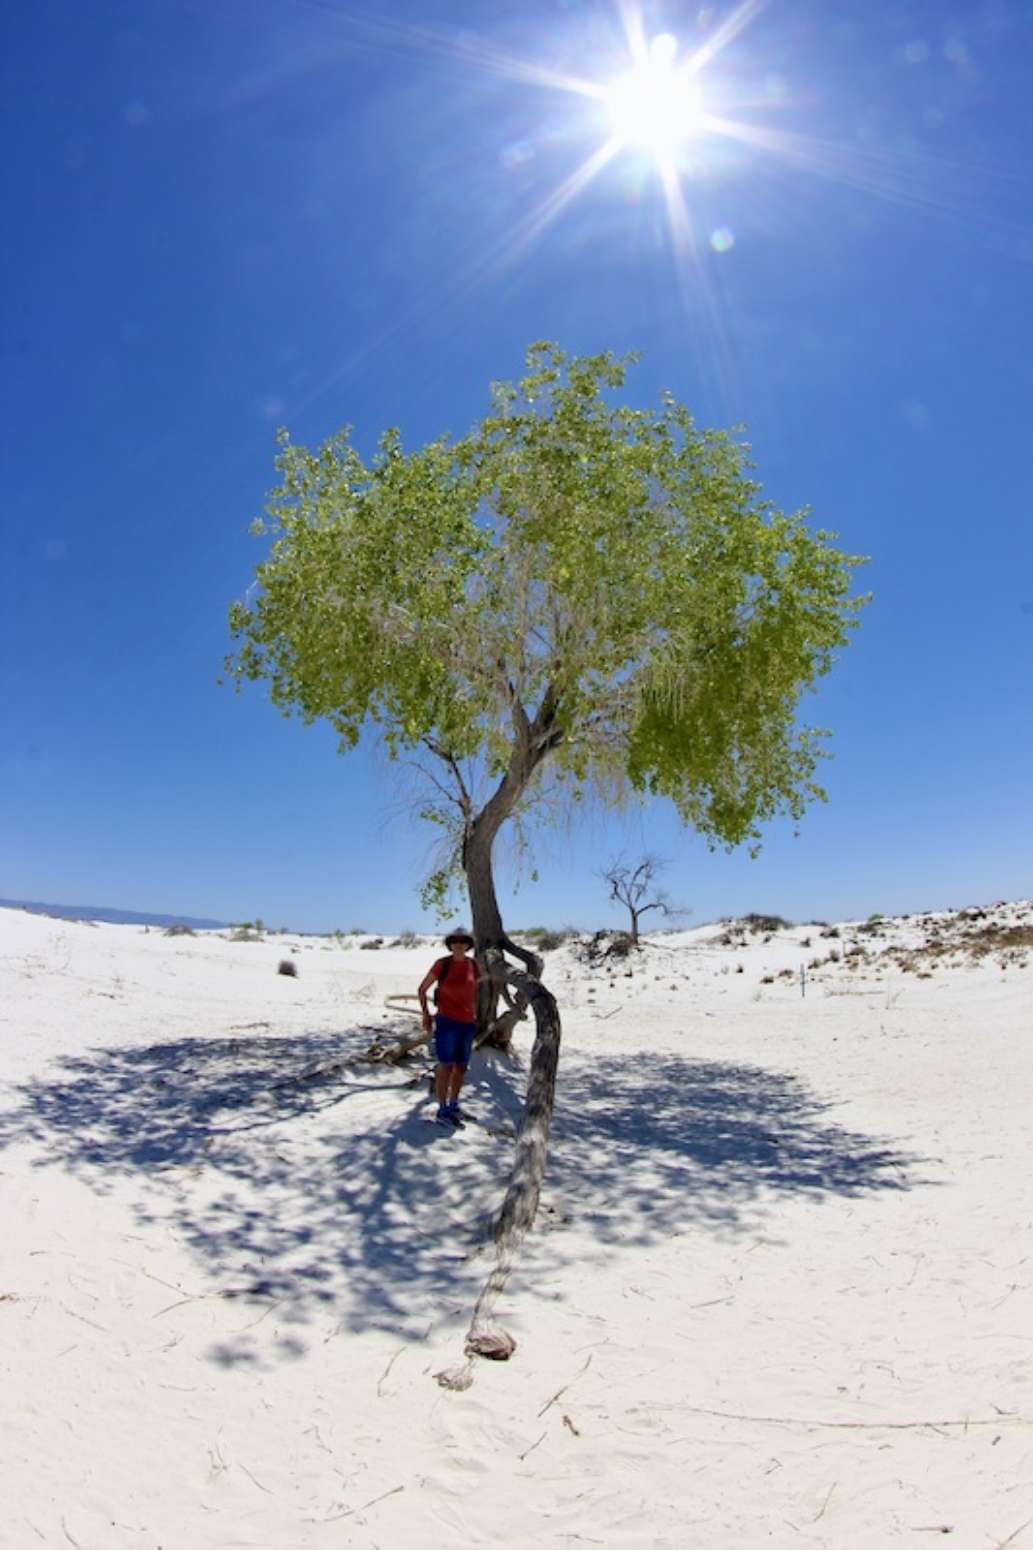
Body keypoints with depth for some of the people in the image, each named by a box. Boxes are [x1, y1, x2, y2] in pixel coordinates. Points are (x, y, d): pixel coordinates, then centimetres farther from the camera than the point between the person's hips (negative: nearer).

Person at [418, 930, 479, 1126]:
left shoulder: (474, 965, 3)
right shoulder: (442, 964, -10)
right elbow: (422, 989, 0)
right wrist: (426, 1014, -6)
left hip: (466, 1023, 5)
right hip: (446, 1021, -5)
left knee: (461, 1067, 13)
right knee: (446, 1067, -3)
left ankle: (453, 1105, 31)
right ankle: (442, 1111, 10)